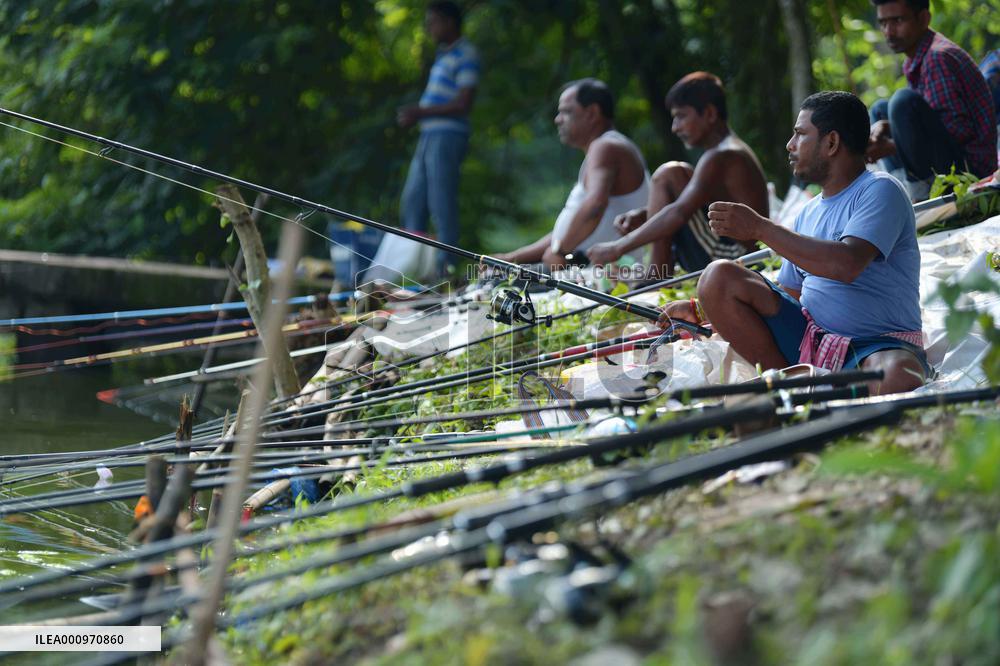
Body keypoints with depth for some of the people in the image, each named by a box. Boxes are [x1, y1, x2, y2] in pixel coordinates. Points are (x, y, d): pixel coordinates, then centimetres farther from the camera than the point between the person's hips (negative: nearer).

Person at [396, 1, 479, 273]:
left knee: (442, 205, -8)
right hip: (429, 136, 10)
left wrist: (421, 112, -12)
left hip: (447, 136, -10)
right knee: (412, 202, 11)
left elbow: (463, 104, -16)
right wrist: (414, 114, 5)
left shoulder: (464, 55, -9)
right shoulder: (444, 54, 20)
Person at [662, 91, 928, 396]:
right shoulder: (808, 214, 20)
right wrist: (700, 310, 20)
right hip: (807, 340, 7)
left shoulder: (881, 191, -6)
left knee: (900, 377, -44)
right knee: (718, 276, -11)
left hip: (880, 344, -7)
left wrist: (760, 228, -18)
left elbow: (846, 265, -23)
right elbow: (788, 292, 27)